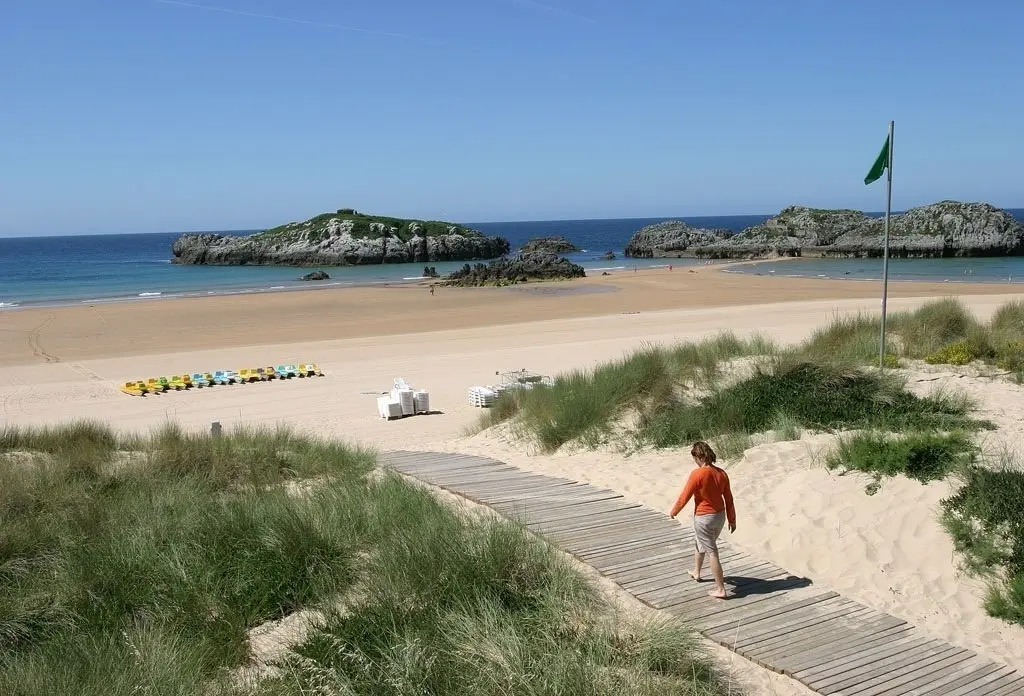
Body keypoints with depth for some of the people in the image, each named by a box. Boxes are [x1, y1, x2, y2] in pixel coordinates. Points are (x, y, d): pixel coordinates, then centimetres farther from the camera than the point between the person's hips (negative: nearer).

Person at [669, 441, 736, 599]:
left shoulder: (697, 474, -22)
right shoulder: (721, 473, -3)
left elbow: (684, 497, -14)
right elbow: (729, 499, 4)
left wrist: (673, 512, 2)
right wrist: (732, 519, 16)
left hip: (704, 518, -7)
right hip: (720, 516, 7)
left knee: (712, 552, 1)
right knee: (699, 543, 28)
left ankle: (720, 589, 5)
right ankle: (696, 572, 47)